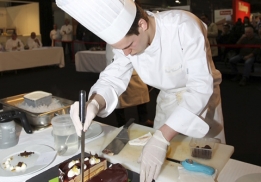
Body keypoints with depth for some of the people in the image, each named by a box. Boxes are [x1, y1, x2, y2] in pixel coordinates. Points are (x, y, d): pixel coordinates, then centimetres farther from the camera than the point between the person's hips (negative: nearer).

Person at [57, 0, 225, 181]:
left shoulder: (185, 27, -35)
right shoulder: (126, 37, -19)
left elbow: (201, 87, -38)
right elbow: (113, 77, -17)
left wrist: (161, 137, -47)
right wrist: (93, 103, -40)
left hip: (201, 95, -3)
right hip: (168, 98, 4)